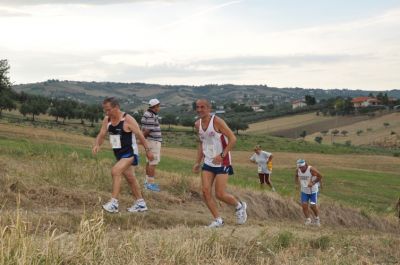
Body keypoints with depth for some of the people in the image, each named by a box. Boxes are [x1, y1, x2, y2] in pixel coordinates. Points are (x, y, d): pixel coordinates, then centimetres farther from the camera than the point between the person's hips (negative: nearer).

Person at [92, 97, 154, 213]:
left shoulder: (128, 119, -19)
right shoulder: (107, 119, 0)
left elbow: (140, 135, -12)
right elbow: (101, 135, 3)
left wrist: (147, 150, -7)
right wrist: (97, 145, -18)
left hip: (130, 153, -8)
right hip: (119, 154, 8)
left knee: (115, 171, -25)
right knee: (130, 178, 17)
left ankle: (114, 203, -23)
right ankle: (140, 203, 31)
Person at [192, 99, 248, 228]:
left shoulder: (217, 121, -15)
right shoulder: (198, 124, 6)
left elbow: (232, 139, -17)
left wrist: (222, 155, -24)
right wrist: (197, 162, 13)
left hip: (222, 162, -6)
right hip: (208, 162, 6)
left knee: (220, 194, -8)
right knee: (205, 191, -7)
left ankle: (239, 206, 21)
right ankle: (218, 220, 5)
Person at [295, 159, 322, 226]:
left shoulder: (311, 169, -23)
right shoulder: (298, 170, -8)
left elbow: (320, 176, -15)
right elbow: (296, 176, 14)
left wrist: (313, 183, -21)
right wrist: (297, 183, -3)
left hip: (313, 191, -4)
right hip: (304, 191, 4)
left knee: (313, 206, -2)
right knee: (304, 205, -5)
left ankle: (317, 219, 21)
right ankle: (308, 220, 9)